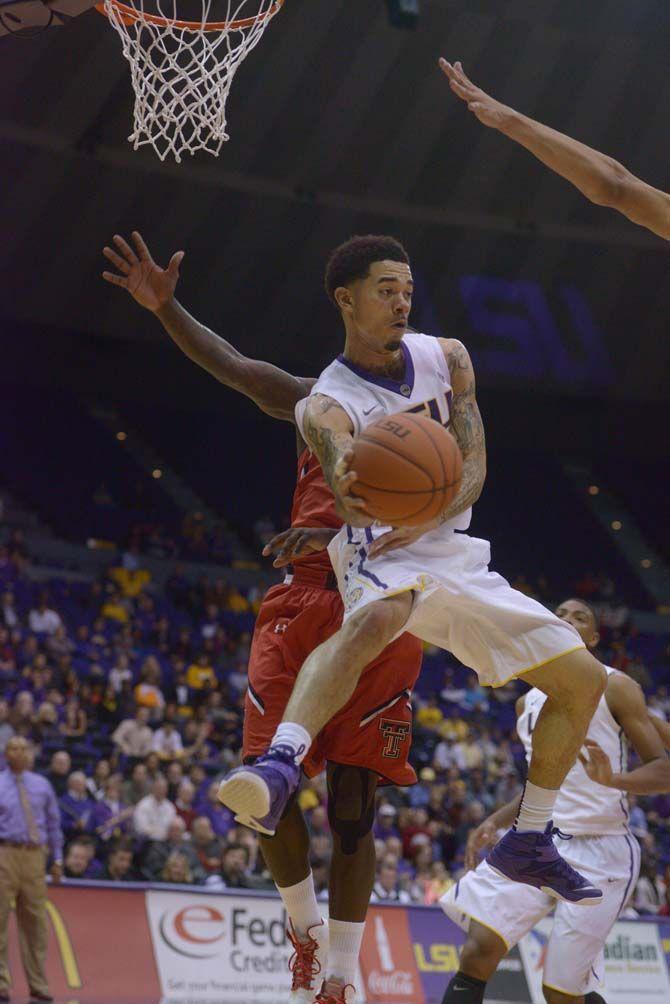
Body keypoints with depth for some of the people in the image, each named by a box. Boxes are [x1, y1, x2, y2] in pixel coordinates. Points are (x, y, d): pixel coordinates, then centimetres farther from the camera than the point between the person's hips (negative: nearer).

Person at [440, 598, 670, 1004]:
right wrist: (494, 822, 12)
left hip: (600, 852, -5)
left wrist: (614, 779, -28)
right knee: (479, 948, -16)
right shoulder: (528, 702, 18)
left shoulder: (614, 687, -1)